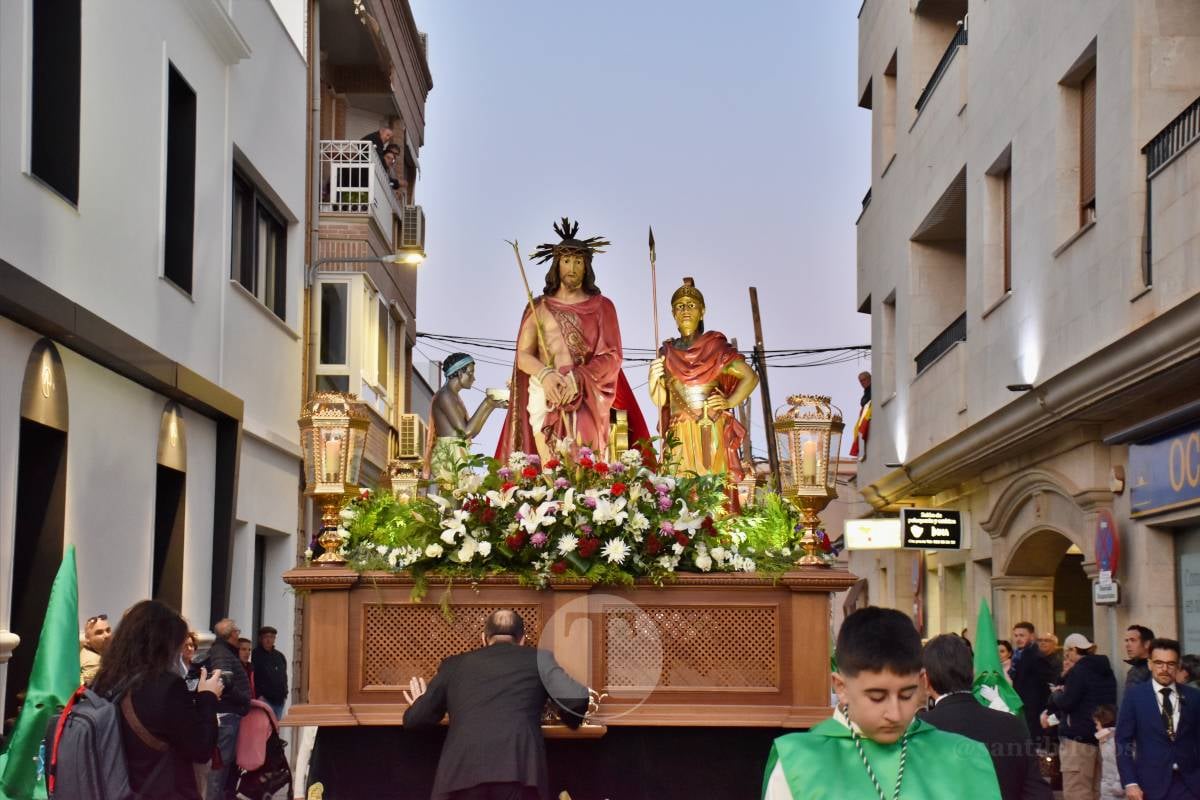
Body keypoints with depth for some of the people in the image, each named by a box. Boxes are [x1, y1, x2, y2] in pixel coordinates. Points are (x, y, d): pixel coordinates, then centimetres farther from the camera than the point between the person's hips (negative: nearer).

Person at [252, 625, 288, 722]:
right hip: (264, 699, -6)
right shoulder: (256, 655, -4)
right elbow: (252, 678, -9)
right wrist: (259, 695, -15)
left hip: (279, 700, 6)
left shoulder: (280, 656, 17)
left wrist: (285, 693, 13)